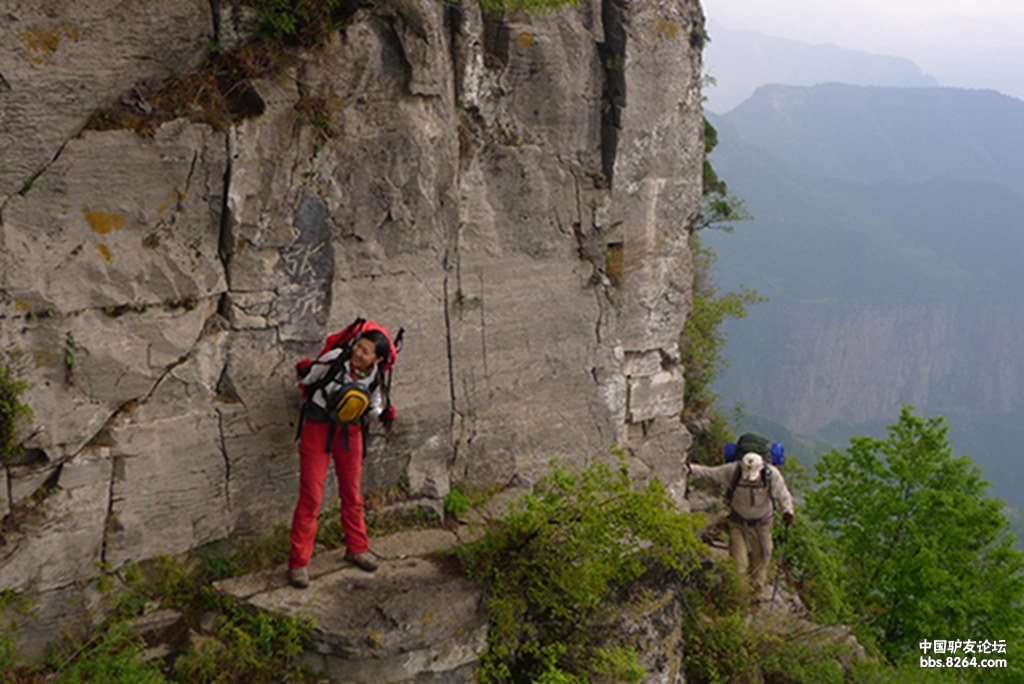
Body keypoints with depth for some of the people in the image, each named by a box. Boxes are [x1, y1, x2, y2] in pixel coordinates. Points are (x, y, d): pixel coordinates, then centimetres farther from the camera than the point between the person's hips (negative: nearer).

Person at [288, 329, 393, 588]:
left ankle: (357, 549, 33)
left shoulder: (375, 377, -10)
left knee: (352, 494, 13)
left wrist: (383, 416, -13)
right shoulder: (334, 359, -20)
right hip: (318, 428, -3)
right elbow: (307, 381, -1)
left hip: (350, 431, 4)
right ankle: (298, 563, 3)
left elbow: (372, 409, 5)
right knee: (311, 497, -5)